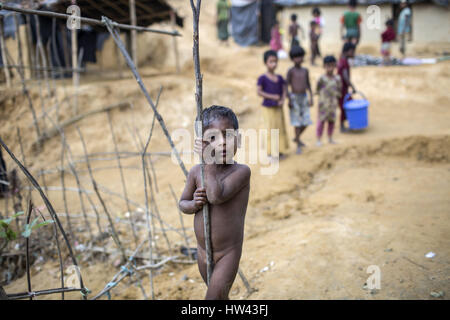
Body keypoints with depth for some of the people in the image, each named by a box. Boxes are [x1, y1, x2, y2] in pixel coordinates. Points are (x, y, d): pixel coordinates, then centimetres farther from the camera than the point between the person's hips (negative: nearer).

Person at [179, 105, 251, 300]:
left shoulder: (241, 171, -19)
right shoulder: (196, 172, -5)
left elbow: (216, 196, -33)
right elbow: (182, 203, 6)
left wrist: (209, 161, -28)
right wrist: (194, 204, -17)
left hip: (229, 253, -5)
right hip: (203, 252, 5)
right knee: (220, 296, 25)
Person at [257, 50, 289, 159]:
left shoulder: (279, 78, 4)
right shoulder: (262, 78, -10)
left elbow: (284, 90, 7)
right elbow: (259, 92, -17)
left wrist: (283, 100, -11)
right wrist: (272, 96, -23)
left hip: (278, 108, 5)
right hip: (268, 108, -5)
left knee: (280, 128, 9)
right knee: (271, 129, -2)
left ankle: (280, 151, 20)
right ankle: (271, 152, 5)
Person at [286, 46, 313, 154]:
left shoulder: (305, 70, 8)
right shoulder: (291, 71, -7)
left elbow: (308, 85, 14)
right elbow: (286, 86, -8)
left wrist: (311, 98, 9)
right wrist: (289, 100, -13)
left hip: (304, 98, 5)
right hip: (294, 98, -5)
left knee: (306, 122, 6)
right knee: (297, 122, -3)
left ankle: (297, 138, 30)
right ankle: (298, 145, 7)